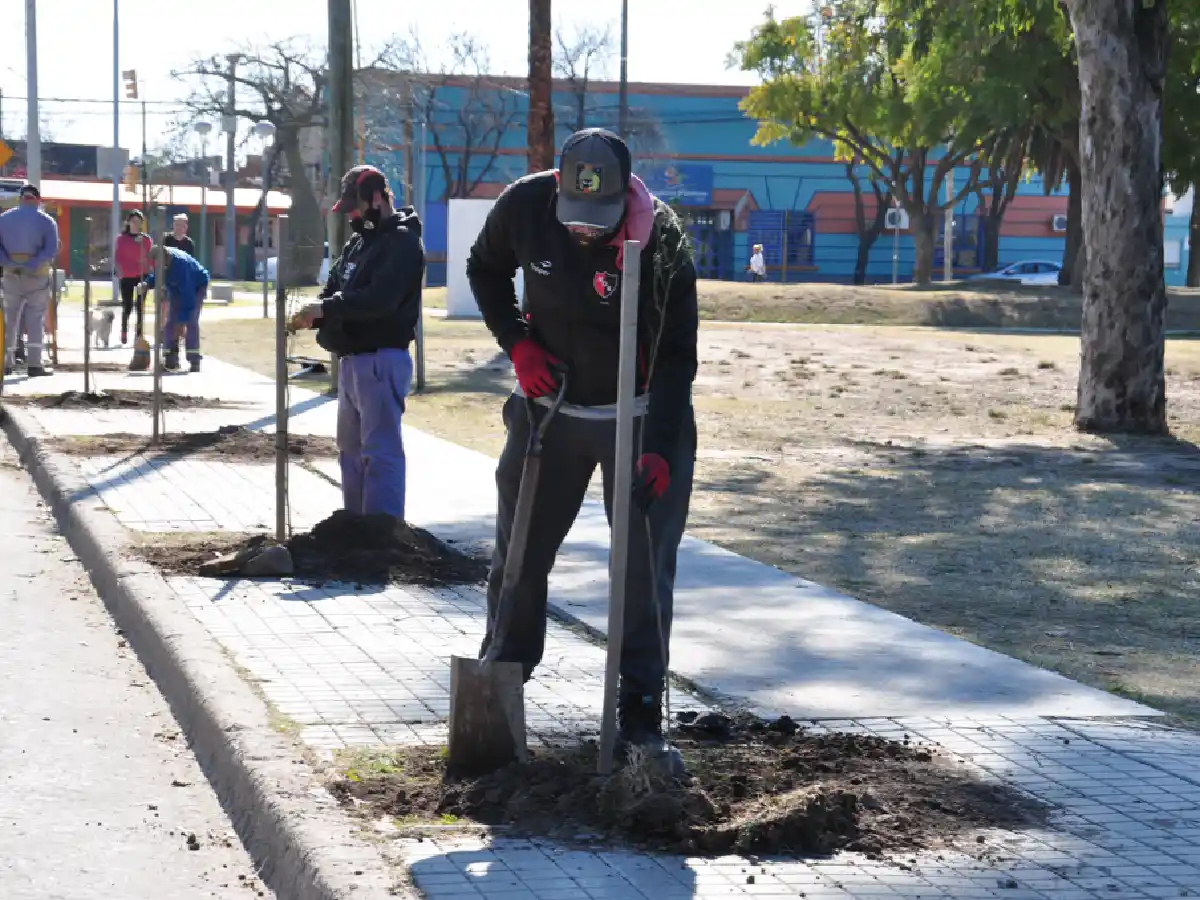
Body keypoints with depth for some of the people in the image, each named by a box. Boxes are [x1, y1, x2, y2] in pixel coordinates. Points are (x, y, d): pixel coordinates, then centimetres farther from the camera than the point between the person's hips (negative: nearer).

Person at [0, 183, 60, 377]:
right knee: (36, 319, 0)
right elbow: (51, 250, -16)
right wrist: (31, 265, -19)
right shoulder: (46, 221, -3)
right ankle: (34, 364, -8)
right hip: (37, 276, -3)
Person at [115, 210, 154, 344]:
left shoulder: (146, 239, 5)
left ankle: (139, 334, 8)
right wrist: (120, 272, -14)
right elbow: (118, 258, 1)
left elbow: (151, 258, 5)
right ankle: (124, 333, 12)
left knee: (140, 306, 3)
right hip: (127, 277, -1)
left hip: (142, 276, 1)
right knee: (127, 307, -1)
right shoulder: (121, 238, 3)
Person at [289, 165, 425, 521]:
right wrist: (313, 314, -4)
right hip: (351, 359, 10)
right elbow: (334, 289, 18)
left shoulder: (403, 242, -11)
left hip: (382, 360, -10)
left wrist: (325, 309, -22)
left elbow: (380, 298, -23)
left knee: (380, 451, -11)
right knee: (351, 449, 15)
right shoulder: (358, 242, 19)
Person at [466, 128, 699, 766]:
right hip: (549, 406, 3)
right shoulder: (524, 206, -15)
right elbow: (484, 269, 8)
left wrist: (660, 448, -28)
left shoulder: (661, 238, -23)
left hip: (641, 418, -3)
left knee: (646, 569, -4)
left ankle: (641, 715, 4)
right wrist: (517, 343, -6)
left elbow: (676, 355, -20)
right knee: (518, 552, 9)